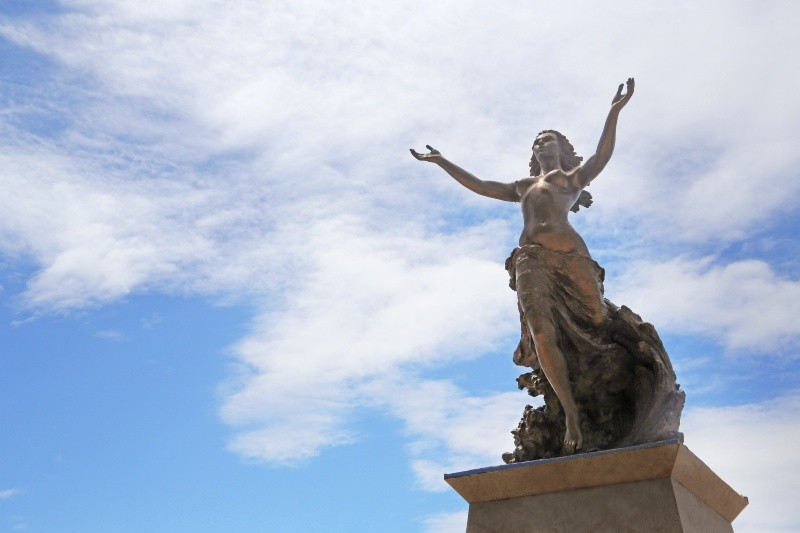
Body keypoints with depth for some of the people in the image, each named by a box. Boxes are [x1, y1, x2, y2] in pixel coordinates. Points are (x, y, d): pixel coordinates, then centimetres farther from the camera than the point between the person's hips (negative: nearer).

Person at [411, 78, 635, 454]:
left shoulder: (574, 176, 24)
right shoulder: (524, 187, 36)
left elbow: (601, 157, 4)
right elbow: (480, 185, 37)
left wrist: (613, 114, -10)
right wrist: (442, 162, 39)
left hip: (568, 251, -2)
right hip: (531, 258, 2)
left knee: (599, 322, -16)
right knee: (542, 335, -20)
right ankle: (571, 414, -22)